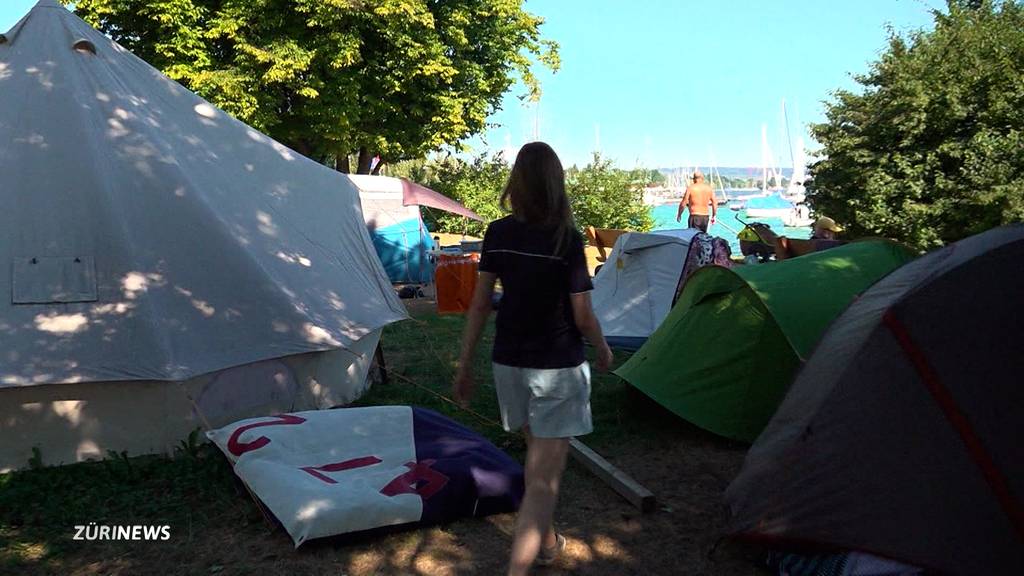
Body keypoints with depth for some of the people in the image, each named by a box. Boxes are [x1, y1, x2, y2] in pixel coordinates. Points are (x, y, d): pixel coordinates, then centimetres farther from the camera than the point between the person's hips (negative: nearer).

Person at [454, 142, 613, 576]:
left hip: (508, 362, 5)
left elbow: (479, 304, 1)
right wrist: (603, 349, 9)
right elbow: (583, 315, -11)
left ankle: (546, 541, 41)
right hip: (558, 368, -5)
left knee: (536, 455, 25)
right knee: (545, 475, -1)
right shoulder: (567, 240, -16)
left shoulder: (497, 234, -3)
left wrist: (465, 365, 9)